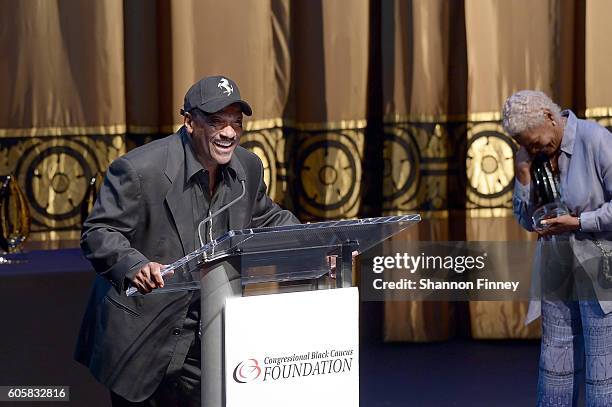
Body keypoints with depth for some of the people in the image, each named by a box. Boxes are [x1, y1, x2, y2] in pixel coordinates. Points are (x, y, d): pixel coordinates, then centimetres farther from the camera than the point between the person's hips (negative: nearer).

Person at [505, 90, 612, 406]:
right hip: (557, 270, 6)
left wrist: (578, 223, -18)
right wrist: (523, 175, -3)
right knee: (555, 371, 7)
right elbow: (527, 221, 11)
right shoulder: (536, 155, 6)